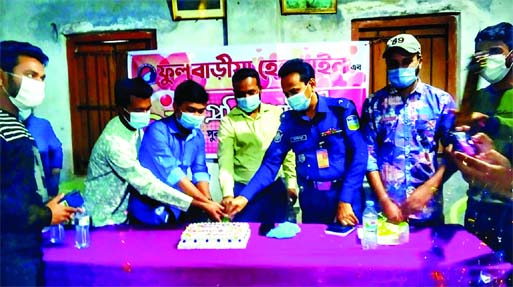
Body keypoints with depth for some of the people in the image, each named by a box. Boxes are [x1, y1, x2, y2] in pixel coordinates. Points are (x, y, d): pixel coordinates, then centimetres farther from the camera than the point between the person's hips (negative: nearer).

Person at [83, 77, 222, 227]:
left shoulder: (135, 126, -2)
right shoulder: (115, 142, -28)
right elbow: (148, 185, -31)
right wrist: (201, 204, -31)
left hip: (124, 213, 7)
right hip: (105, 219, -7)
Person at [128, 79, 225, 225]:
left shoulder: (198, 136, 4)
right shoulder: (158, 131, -17)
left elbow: (200, 172, 2)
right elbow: (172, 173, -24)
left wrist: (208, 201, -16)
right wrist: (205, 203, -26)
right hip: (151, 207, -6)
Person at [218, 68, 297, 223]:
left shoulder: (277, 114, 3)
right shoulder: (228, 122, -3)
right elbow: (225, 161, -8)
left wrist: (291, 183, 6)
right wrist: (227, 193, -19)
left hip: (275, 187, 2)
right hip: (243, 189, -1)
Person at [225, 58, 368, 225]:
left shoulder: (342, 109, -6)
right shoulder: (288, 120, 2)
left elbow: (359, 154, -10)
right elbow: (271, 163, -1)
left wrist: (345, 200, -16)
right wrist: (245, 196, -14)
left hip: (347, 199, -2)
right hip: (312, 202, 3)